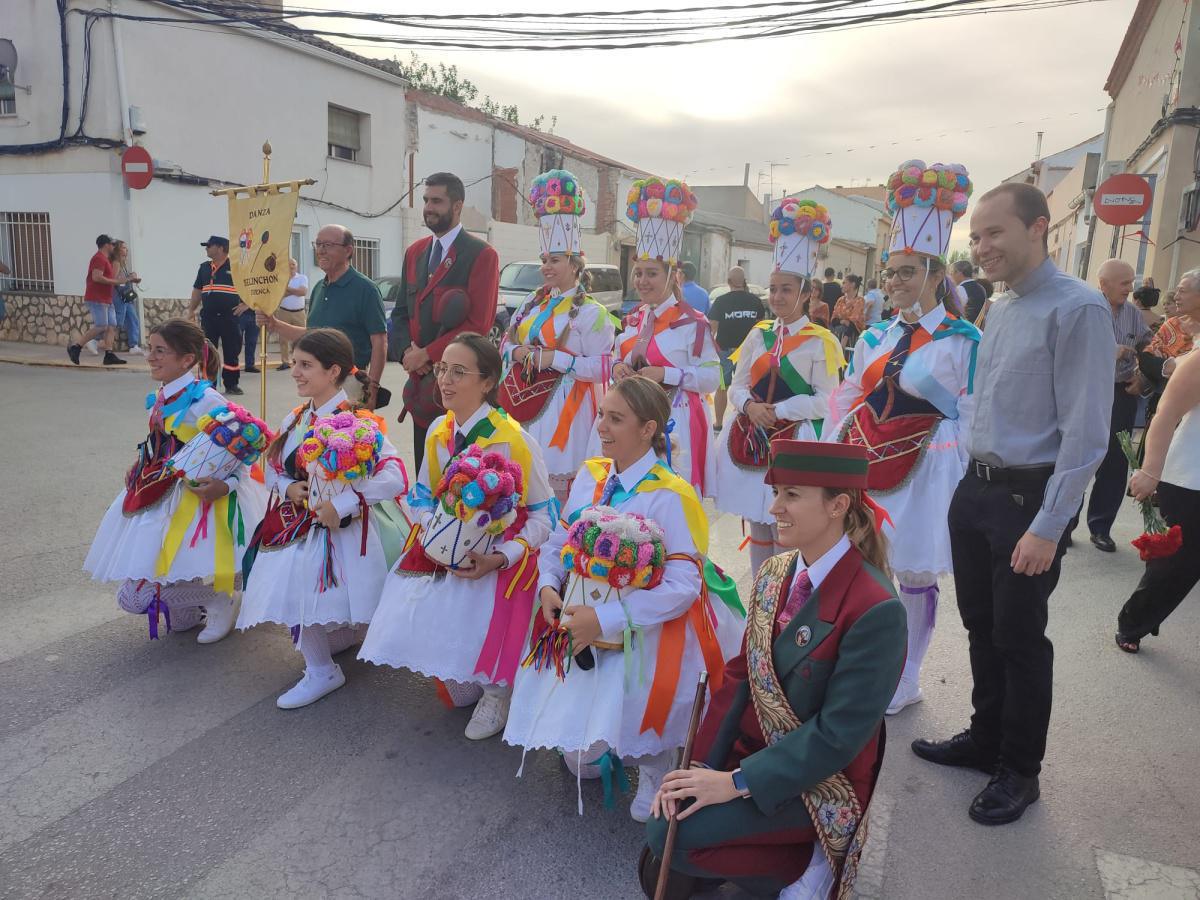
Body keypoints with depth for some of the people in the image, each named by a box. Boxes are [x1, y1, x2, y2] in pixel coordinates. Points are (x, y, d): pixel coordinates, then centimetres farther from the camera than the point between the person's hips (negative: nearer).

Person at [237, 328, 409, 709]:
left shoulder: (358, 422, -16)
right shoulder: (295, 419, 6)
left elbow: (395, 478, -25)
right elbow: (271, 466, 16)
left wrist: (342, 504, -27)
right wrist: (288, 487, -7)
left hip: (339, 529, -7)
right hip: (294, 526, 7)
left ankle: (321, 671, 8)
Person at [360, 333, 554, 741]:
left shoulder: (513, 440, -17)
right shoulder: (438, 432, 1)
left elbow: (543, 516, -13)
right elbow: (424, 494, 11)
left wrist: (499, 558, -24)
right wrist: (431, 531, -11)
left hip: (497, 560, -5)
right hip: (443, 551, 6)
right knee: (404, 625, -10)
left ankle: (495, 691, 19)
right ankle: (463, 686, 21)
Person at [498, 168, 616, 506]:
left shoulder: (590, 312, -6)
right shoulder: (532, 303, 14)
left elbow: (603, 366, -14)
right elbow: (506, 343, 18)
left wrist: (553, 358, -18)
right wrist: (519, 353, -5)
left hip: (564, 405, -6)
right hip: (524, 400, 6)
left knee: (557, 484, -6)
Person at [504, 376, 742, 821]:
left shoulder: (669, 497, -18)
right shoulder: (589, 476, 2)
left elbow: (682, 586, -22)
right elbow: (559, 541, 9)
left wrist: (605, 618, -26)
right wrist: (548, 586, -11)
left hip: (642, 637, -5)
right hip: (579, 624, 5)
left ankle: (653, 766, 23)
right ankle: (590, 752, 36)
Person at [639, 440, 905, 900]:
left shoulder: (876, 609, -24)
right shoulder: (773, 574, -1)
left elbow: (840, 734, -22)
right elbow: (739, 676, 1)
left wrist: (737, 781, -21)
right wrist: (701, 765, -8)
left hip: (815, 779, -6)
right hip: (748, 752, 6)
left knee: (670, 835, -18)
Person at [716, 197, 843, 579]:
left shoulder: (819, 342, -5)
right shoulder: (759, 336, 10)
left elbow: (824, 402, -10)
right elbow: (737, 386, 10)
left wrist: (778, 411, -15)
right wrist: (750, 406, -10)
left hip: (795, 443, -5)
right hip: (751, 440, 5)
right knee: (757, 528, 13)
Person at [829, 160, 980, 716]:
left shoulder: (963, 342, -7)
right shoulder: (876, 337, 9)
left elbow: (973, 420, -7)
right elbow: (845, 403, 12)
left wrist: (963, 485, -10)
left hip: (924, 474, -5)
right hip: (864, 468, 5)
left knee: (914, 576, 6)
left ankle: (905, 682, 23)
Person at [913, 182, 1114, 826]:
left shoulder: (1077, 309, -16)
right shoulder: (998, 309, 10)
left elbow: (1085, 432, -19)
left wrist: (1048, 527, -20)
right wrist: (973, 480, 13)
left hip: (1028, 497, -7)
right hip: (975, 488, 7)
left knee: (1019, 640, 6)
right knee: (982, 627, 18)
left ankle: (1019, 771, 26)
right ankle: (985, 738, 37)